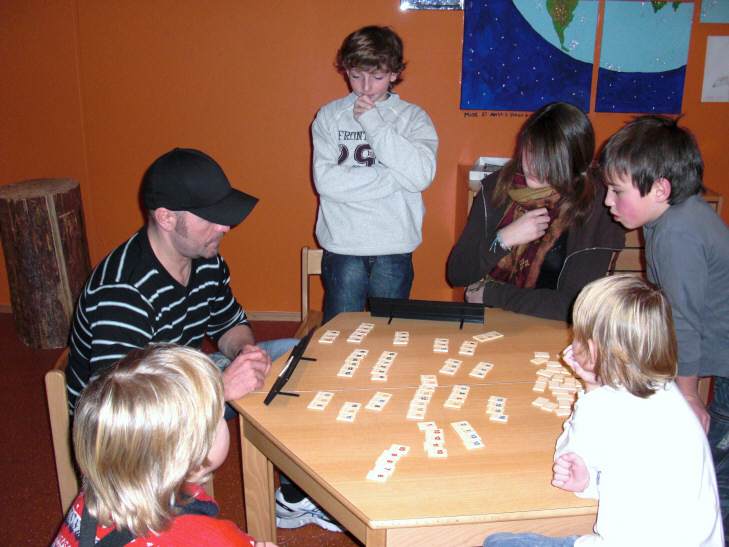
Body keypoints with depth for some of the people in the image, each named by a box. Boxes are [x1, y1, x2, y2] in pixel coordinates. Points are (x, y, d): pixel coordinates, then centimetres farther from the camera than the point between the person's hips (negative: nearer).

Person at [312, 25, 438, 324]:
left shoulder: (414, 117, 5)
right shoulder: (329, 116, 5)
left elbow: (422, 175, -13)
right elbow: (325, 180, -9)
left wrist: (374, 123, -10)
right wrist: (392, 177, -11)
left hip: (395, 249, 0)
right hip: (342, 247, 0)